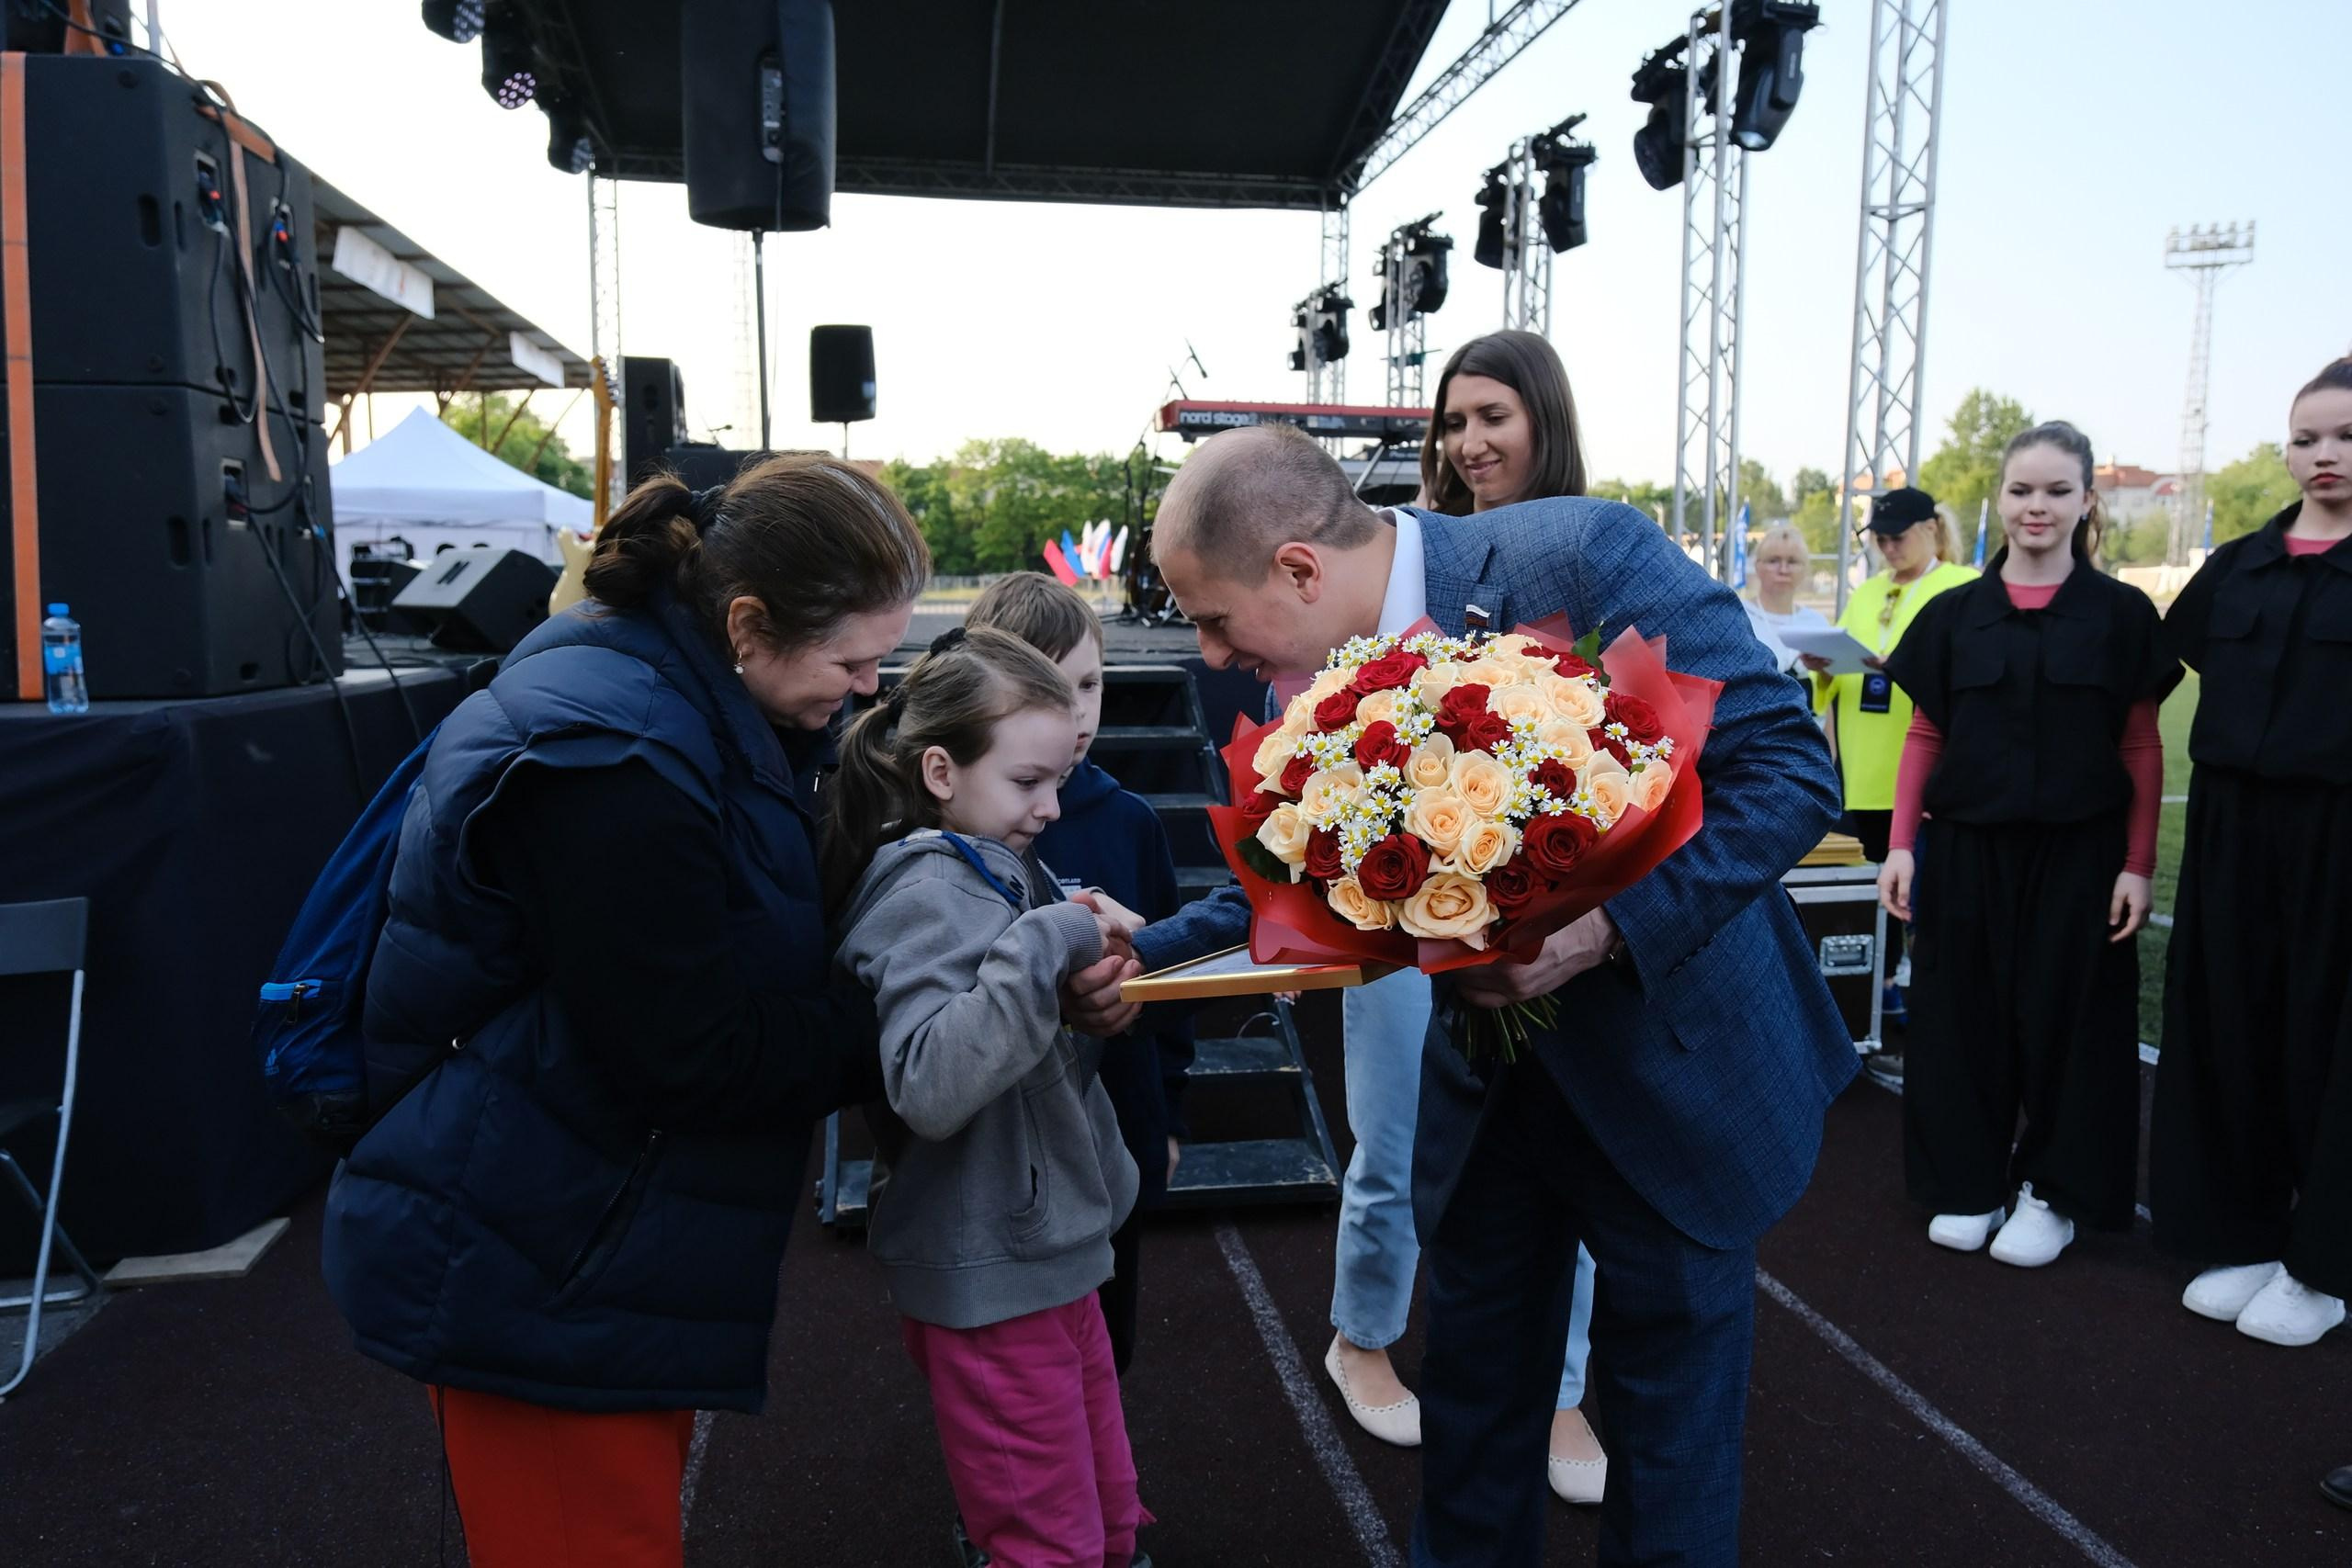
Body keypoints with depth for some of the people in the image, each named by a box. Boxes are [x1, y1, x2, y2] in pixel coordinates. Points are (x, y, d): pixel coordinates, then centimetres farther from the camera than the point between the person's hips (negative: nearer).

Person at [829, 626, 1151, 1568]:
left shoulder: (983, 867, 7)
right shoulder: (930, 891, -20)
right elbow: (929, 1087, -33)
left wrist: (1089, 961, 1)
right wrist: (1047, 942, -30)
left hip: (1043, 1245, 9)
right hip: (988, 1274, -9)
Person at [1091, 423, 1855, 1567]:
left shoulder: (1585, 557, -25)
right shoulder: (1314, 680, -7)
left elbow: (1790, 769, -23)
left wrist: (1604, 926, -33)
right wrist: (1140, 953, -11)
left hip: (1672, 1065, -4)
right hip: (1490, 1076, 5)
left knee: (1670, 1399, 13)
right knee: (1474, 1384, 20)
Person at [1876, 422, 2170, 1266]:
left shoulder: (2122, 613, 1)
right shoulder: (1953, 614, 4)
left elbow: (2142, 750, 2)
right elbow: (1924, 737, 6)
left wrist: (2137, 864, -4)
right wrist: (1901, 845, -1)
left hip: (2078, 853, -1)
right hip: (1968, 847, 1)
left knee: (2065, 1017, 6)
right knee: (1964, 1013, 6)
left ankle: (2055, 1191, 22)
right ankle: (1970, 1182, 22)